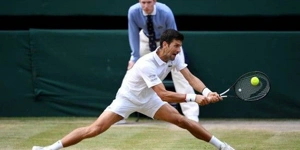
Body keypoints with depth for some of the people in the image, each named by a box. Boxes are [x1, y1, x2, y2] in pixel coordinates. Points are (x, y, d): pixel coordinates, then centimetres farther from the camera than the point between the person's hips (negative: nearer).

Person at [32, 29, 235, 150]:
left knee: (184, 121, 0)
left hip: (147, 99, 6)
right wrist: (193, 98, -41)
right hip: (127, 98, -6)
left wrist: (207, 92, -34)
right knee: (95, 129, -19)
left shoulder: (173, 57, -12)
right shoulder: (146, 64, -35)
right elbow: (163, 95, -38)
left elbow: (191, 78, -15)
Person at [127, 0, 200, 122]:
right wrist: (135, 58, -22)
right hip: (146, 40, 3)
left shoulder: (166, 13, -34)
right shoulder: (133, 12, -29)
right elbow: (134, 35, -18)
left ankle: (191, 115, -11)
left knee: (178, 73, -13)